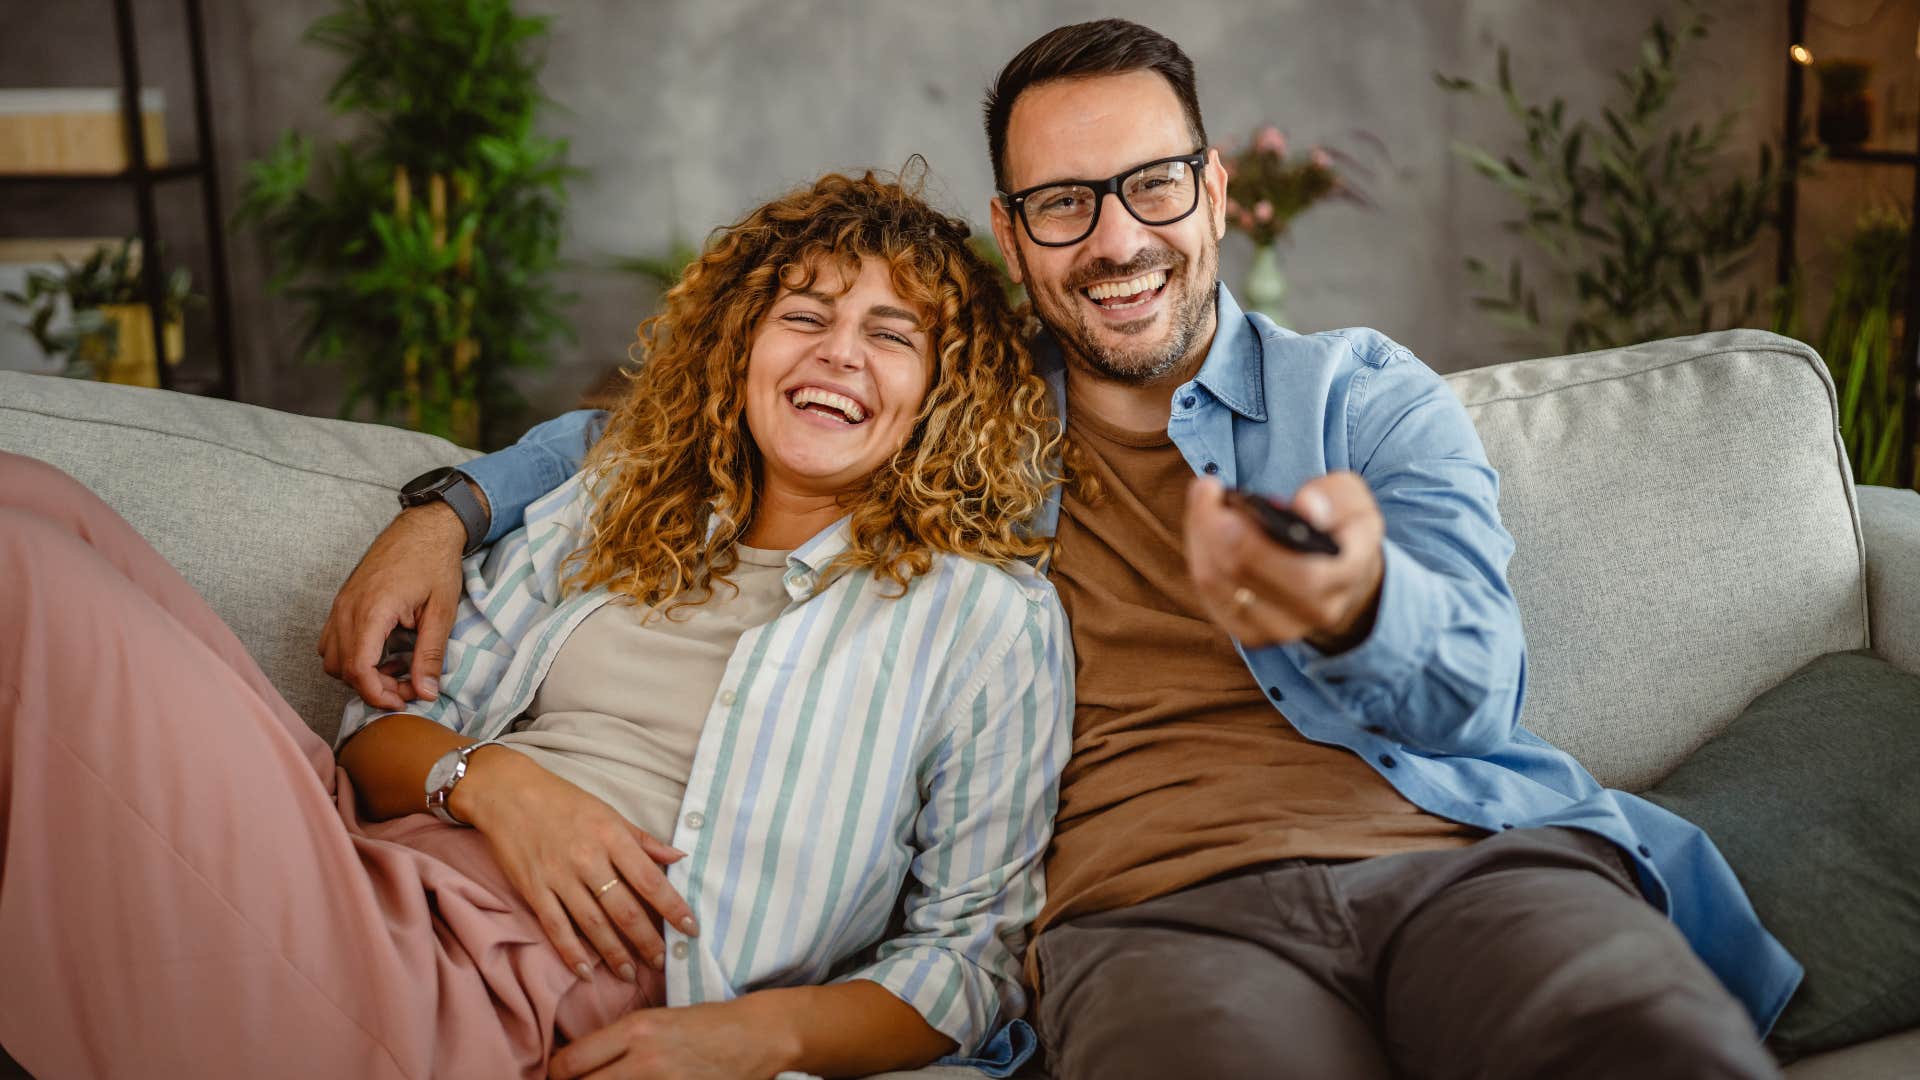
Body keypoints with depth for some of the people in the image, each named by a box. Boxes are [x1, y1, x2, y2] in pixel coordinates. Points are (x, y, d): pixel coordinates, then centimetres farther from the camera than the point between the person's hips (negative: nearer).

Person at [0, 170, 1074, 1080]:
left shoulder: (992, 617, 8)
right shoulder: (609, 511, 20)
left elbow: (975, 949, 5)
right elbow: (392, 725, 17)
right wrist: (487, 780, -7)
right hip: (370, 866, 6)